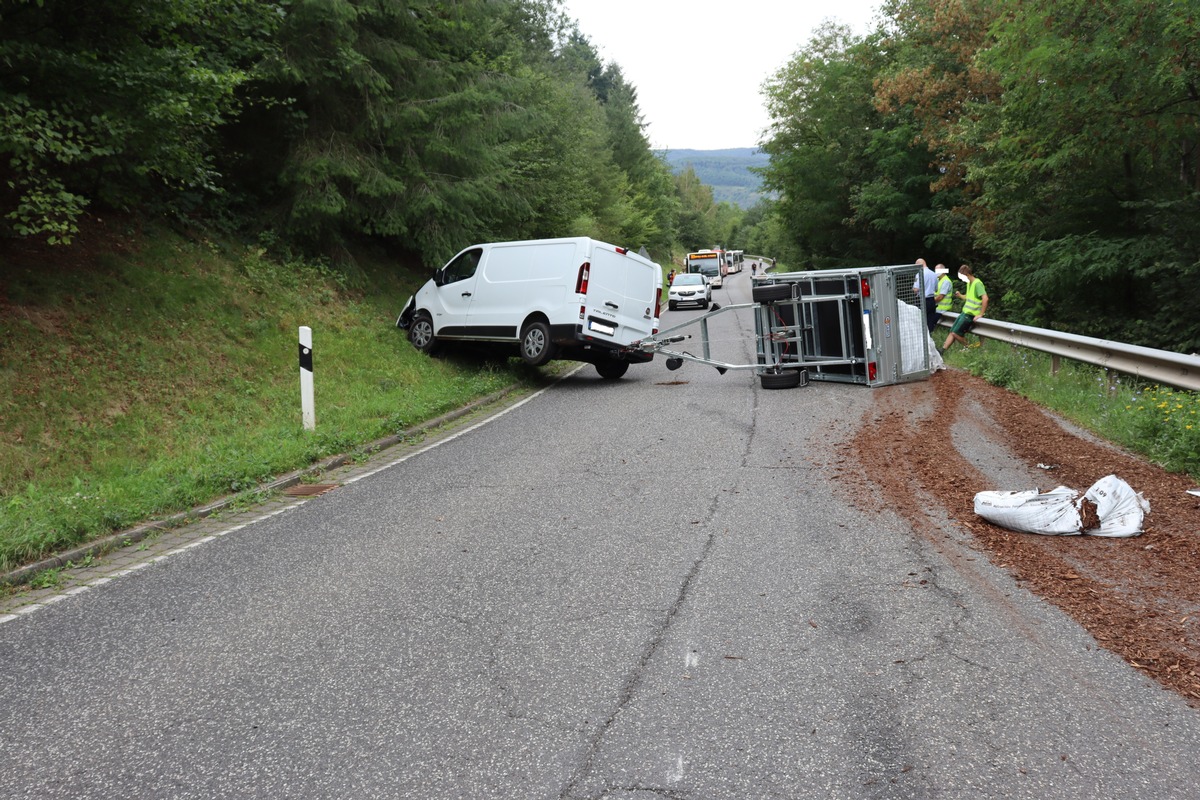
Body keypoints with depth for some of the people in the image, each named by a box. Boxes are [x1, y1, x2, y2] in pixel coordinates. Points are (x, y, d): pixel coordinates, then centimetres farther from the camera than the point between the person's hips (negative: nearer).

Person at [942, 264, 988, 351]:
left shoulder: (977, 283, -17)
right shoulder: (969, 283, 14)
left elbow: (985, 298, -26)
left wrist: (981, 314, -25)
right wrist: (960, 295, 12)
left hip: (970, 315, -9)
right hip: (964, 313, 9)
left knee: (956, 333, -10)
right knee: (952, 332, 5)